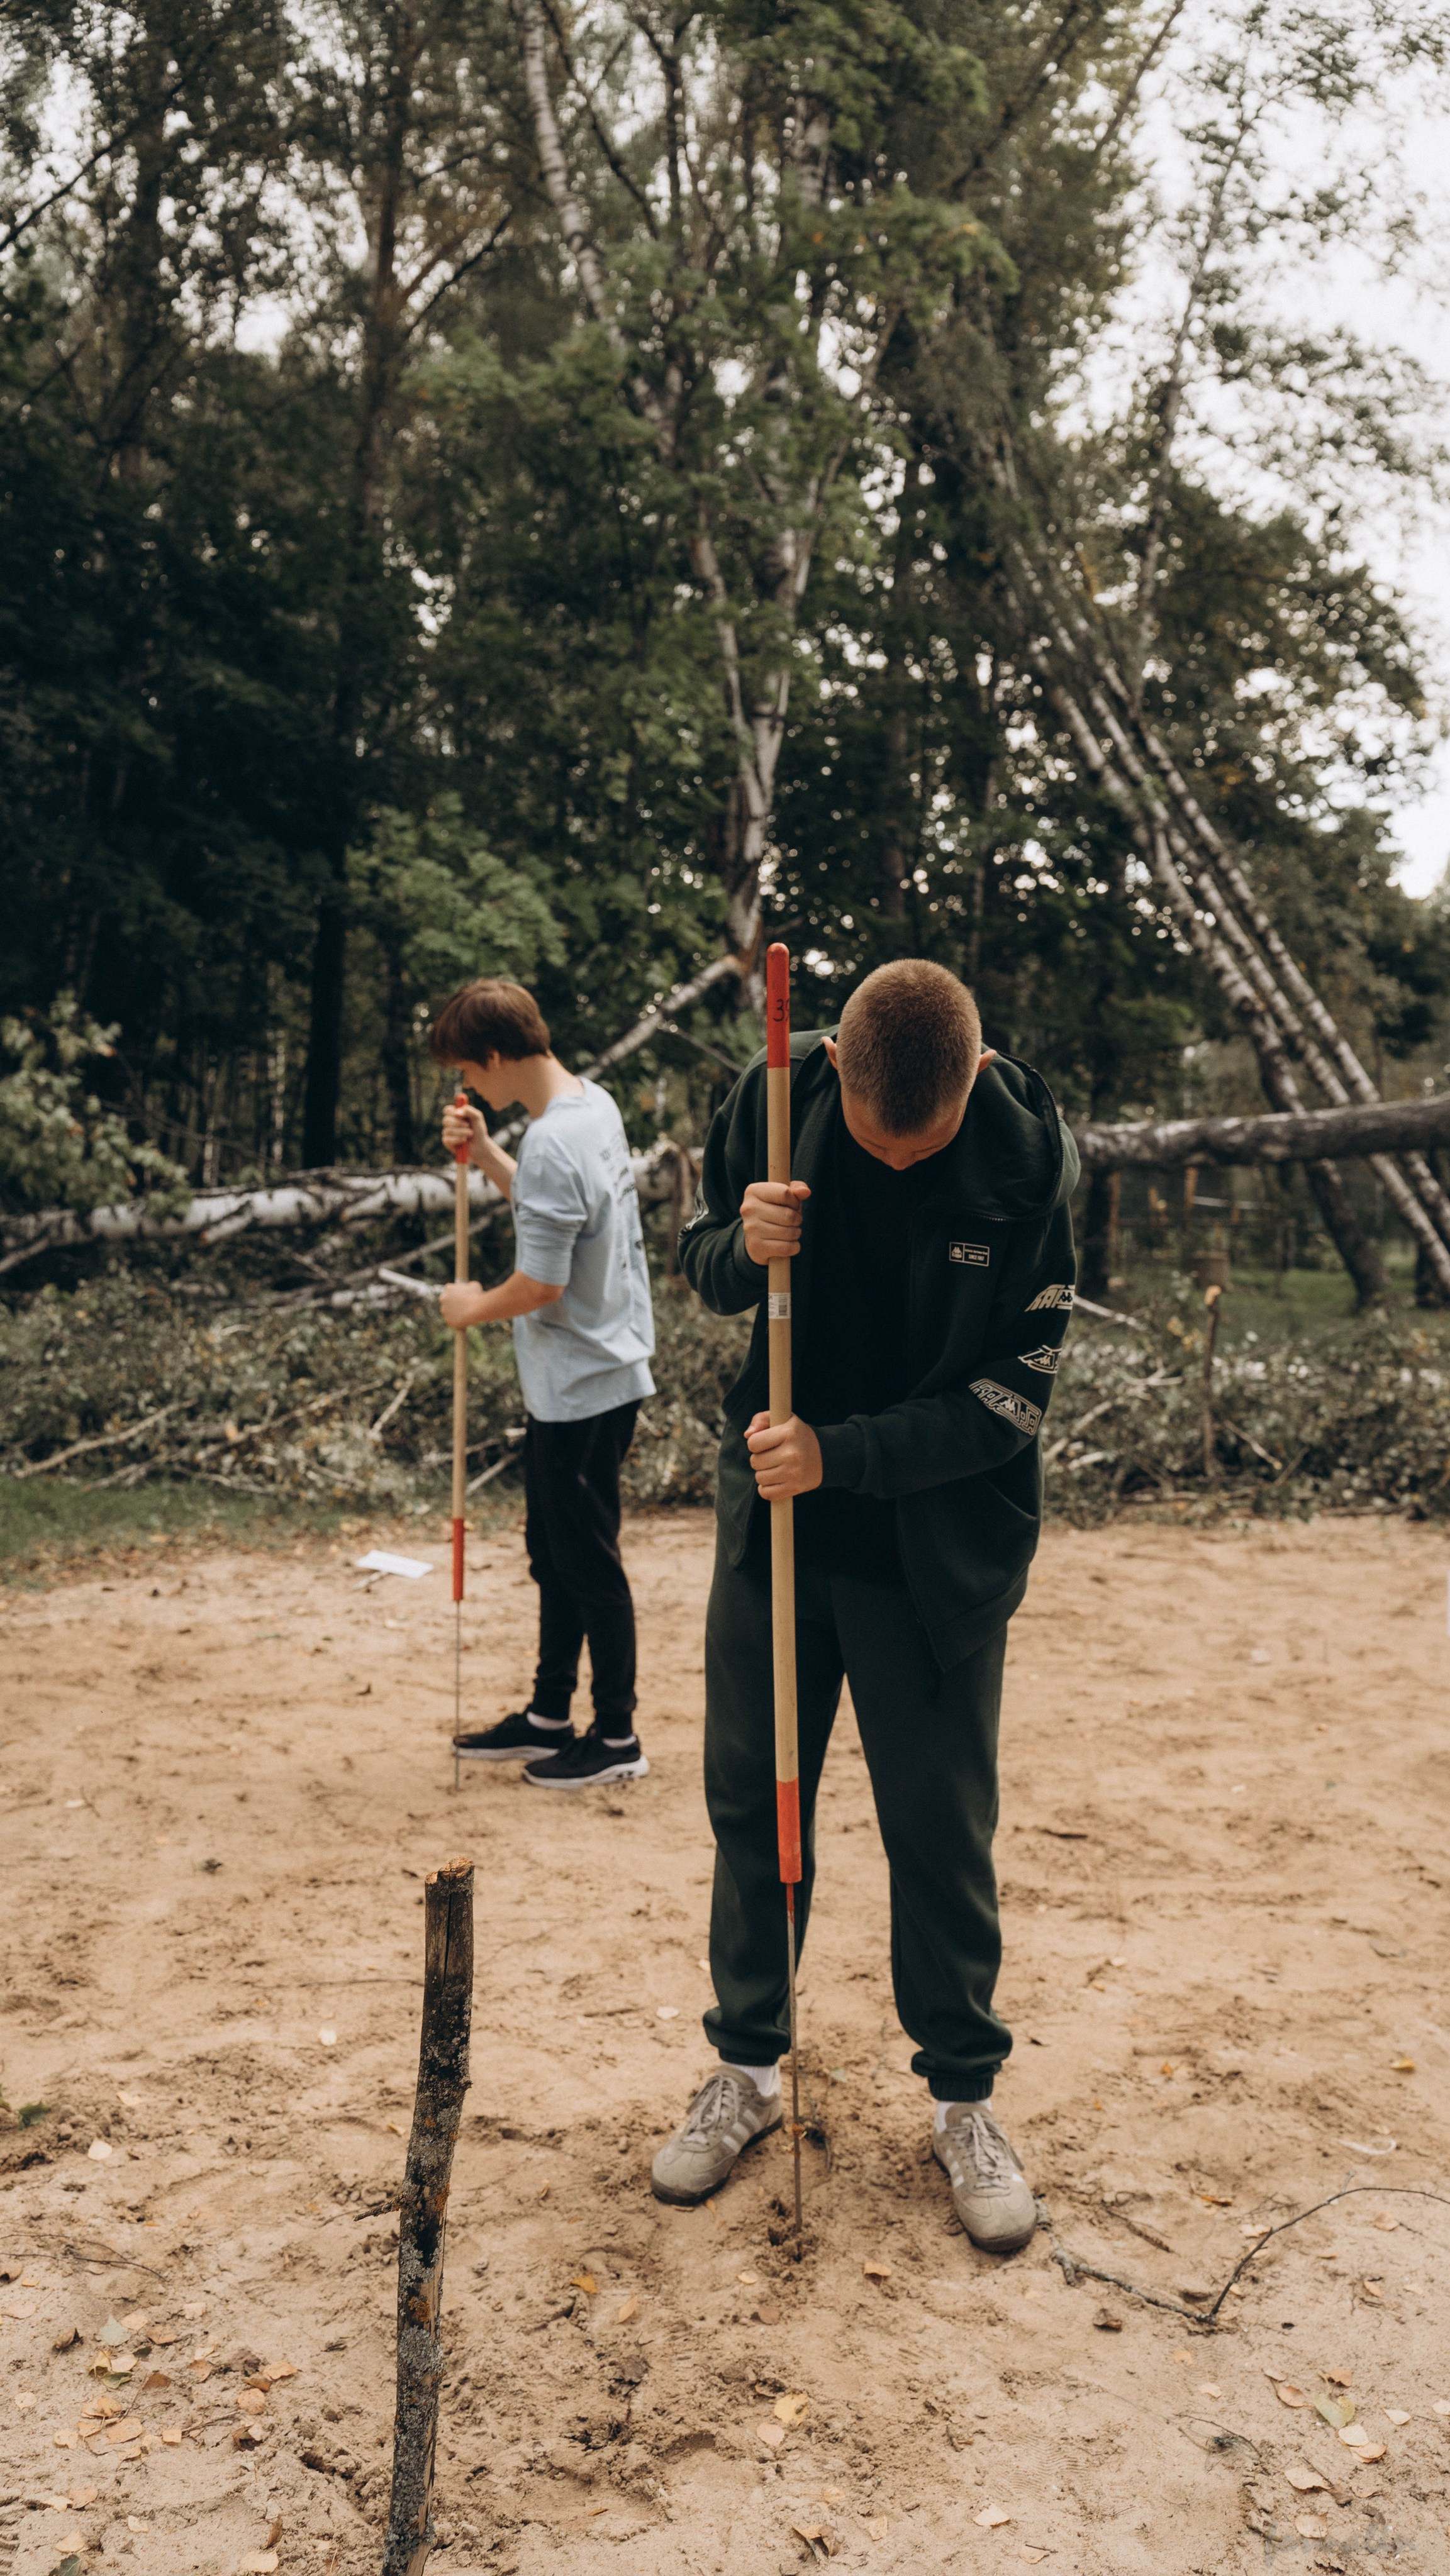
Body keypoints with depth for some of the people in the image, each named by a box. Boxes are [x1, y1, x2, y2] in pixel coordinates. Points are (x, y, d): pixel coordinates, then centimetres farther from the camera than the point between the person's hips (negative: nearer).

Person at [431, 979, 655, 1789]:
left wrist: (474, 1307, -6)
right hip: (594, 1374, 10)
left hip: (583, 1386, -10)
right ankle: (550, 1716, 32)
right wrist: (483, 1153, 10)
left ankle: (618, 1737, 17)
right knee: (553, 1550, 19)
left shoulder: (552, 1143, -24)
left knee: (589, 1561, 3)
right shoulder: (597, 1105, 6)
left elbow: (541, 1284, -25)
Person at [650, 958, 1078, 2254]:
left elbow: (1017, 1385, -14)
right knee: (750, 1801, 12)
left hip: (941, 1547, -2)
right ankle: (748, 2065, 33)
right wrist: (745, 1247, -19)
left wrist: (844, 1453, -22)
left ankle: (965, 2097, 29)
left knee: (942, 1830, 8)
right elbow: (703, 1262, 4)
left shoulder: (1031, 1151, -17)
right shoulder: (773, 1096, -10)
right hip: (773, 1521, 3)